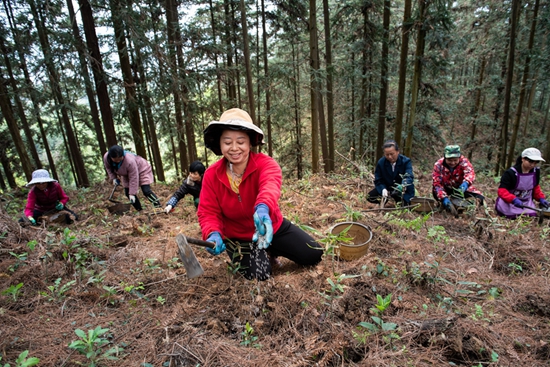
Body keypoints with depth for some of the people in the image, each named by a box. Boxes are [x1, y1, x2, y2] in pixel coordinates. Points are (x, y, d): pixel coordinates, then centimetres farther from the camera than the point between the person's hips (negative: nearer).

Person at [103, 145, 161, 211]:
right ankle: (140, 210, 9)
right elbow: (108, 168, 2)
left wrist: (132, 194, -31)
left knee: (146, 191, -20)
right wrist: (113, 178, -9)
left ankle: (158, 206, -14)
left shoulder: (129, 161, -42)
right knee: (127, 193, 0)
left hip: (141, 170, -7)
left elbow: (133, 179, -35)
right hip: (127, 174, 7)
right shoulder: (106, 158, -24)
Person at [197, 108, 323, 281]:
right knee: (258, 275, -18)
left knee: (314, 255, 0)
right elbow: (208, 213, -14)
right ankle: (265, 254, 19)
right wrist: (213, 234, -38)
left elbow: (270, 183, -48)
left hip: (272, 227, 1)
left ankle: (270, 250, 25)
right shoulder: (211, 175, -16)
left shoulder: (265, 163, -24)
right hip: (238, 237, 0)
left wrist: (263, 208, -72)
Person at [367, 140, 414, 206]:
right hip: (387, 188, 2)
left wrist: (403, 186, -56)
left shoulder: (406, 161, -18)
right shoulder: (381, 162, -11)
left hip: (404, 191, -1)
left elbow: (409, 177, -32)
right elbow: (378, 180, -9)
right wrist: (383, 189, -32)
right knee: (370, 197, -19)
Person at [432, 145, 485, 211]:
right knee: (435, 191, -33)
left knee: (481, 199, -17)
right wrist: (444, 198, -43)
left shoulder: (463, 161, -21)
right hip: (446, 189, -1)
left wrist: (466, 183, -64)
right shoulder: (438, 165, -23)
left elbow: (470, 172, -41)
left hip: (461, 188, 1)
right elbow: (437, 184, -27)